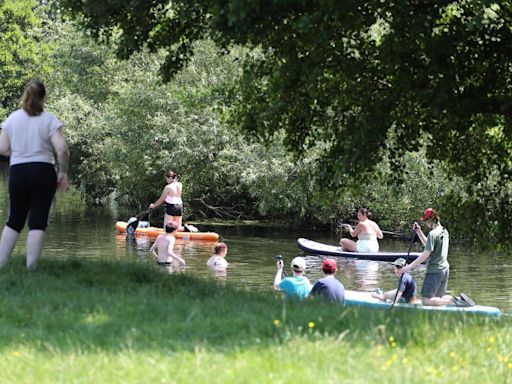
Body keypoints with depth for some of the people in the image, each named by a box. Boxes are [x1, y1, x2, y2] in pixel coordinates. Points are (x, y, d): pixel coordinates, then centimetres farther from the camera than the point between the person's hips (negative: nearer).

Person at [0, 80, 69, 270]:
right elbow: (62, 149, -14)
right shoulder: (48, 119, -5)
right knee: (38, 222, 0)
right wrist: (63, 172, -1)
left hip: (17, 172, 3)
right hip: (43, 172, -3)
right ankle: (31, 268, -4)